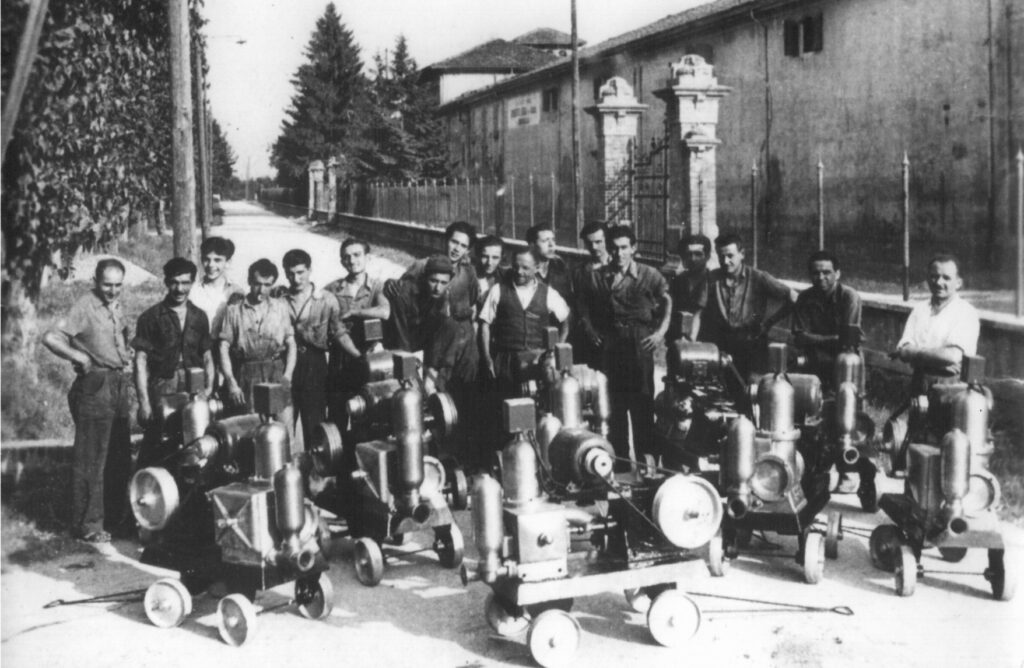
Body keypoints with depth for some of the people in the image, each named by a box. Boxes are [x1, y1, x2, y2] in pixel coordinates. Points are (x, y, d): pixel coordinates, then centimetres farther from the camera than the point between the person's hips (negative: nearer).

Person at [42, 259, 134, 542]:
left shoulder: (116, 306, 13)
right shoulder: (85, 306, -12)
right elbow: (50, 338, -21)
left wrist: (126, 354, 10)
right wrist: (80, 357, -15)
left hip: (118, 387, 8)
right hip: (94, 388, -8)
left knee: (120, 458, 14)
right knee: (91, 460, -3)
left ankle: (116, 518, 26)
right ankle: (88, 525, 4)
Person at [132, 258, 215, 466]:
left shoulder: (199, 317, 14)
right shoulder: (151, 317, 3)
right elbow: (141, 362, 0)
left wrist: (209, 387, 3)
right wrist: (144, 402, -7)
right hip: (162, 391, -3)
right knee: (152, 451, -9)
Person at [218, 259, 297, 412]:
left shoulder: (281, 308, 12)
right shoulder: (234, 310, 7)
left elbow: (291, 344, 11)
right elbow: (224, 348, 5)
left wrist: (287, 375, -4)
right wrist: (231, 383, -5)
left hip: (276, 375, 1)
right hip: (246, 377, -1)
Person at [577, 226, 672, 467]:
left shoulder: (648, 275, 2)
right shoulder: (597, 277, 8)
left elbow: (668, 301, 0)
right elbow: (583, 306, 18)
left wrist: (661, 332, -8)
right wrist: (591, 331, 6)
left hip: (640, 345, -2)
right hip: (609, 346, 2)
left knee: (643, 403, -1)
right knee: (613, 404, 6)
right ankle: (618, 462, 15)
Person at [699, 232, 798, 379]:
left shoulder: (758, 278, 3)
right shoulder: (712, 279, 10)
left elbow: (793, 298, 2)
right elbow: (702, 313, 7)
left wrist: (770, 322, 1)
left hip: (750, 344, -2)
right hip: (719, 343, 2)